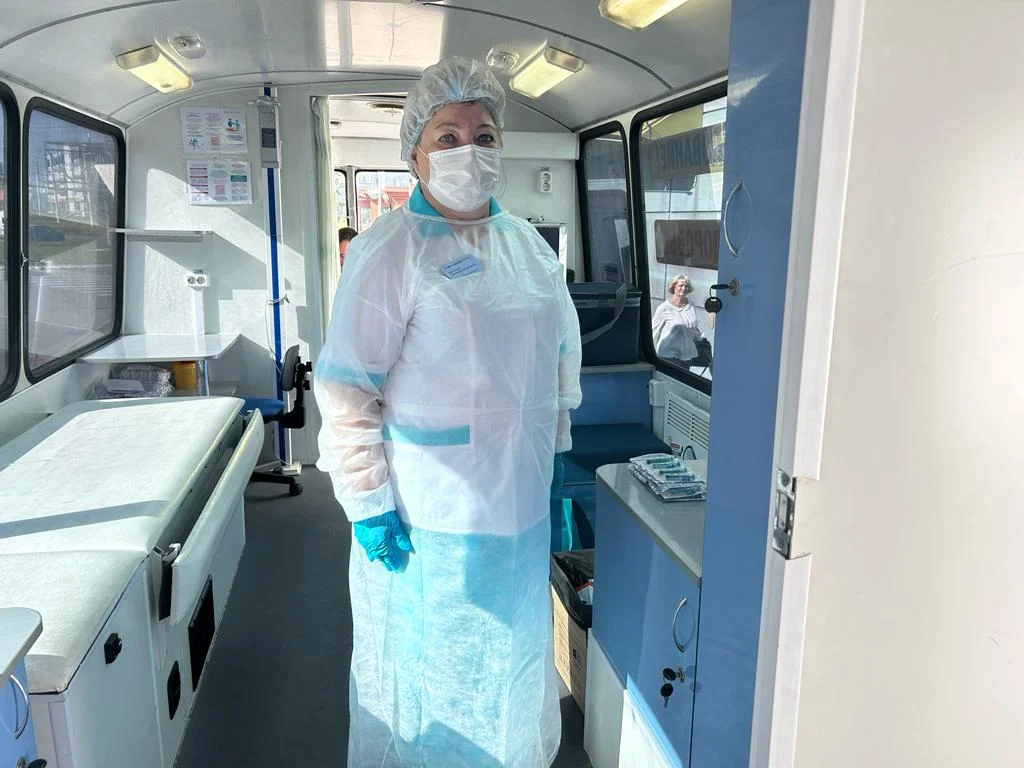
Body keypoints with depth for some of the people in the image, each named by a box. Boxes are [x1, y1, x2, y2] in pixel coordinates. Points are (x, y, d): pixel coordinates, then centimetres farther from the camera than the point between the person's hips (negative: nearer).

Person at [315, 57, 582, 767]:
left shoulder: (527, 243, 6)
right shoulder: (390, 248, -13)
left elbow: (559, 364, 13)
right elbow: (346, 390, -15)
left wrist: (557, 468, 13)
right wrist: (369, 506, -15)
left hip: (522, 510, 6)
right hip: (429, 518, -6)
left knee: (512, 655, 24)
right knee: (430, 670, 14)